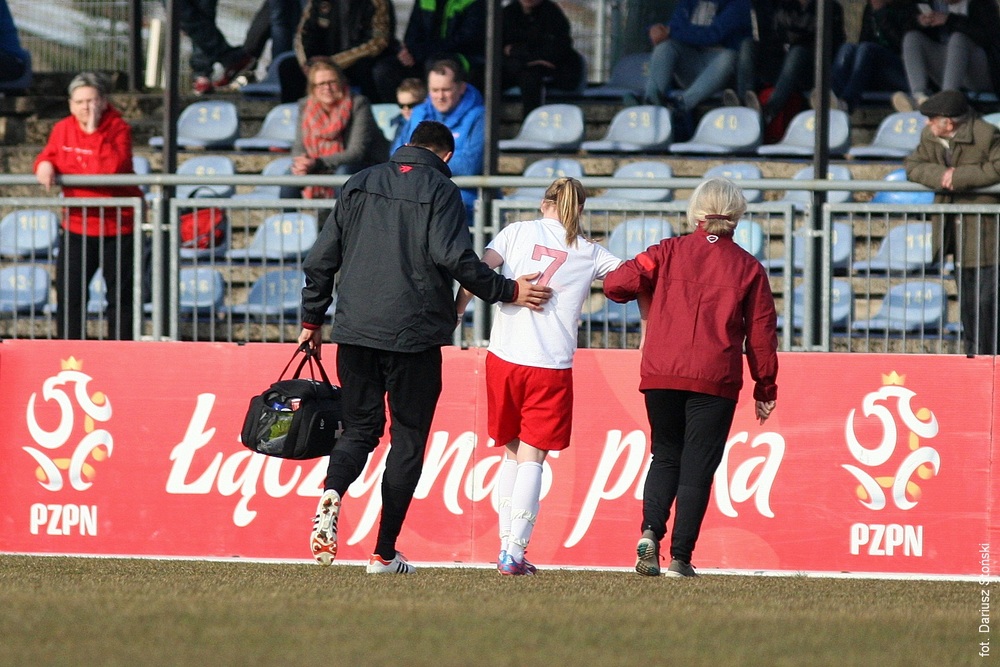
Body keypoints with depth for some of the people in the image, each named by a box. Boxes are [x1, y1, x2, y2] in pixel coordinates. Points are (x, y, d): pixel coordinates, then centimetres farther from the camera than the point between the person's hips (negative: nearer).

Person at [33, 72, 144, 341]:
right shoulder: (62, 129, 1)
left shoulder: (118, 128, -12)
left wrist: (94, 131, -27)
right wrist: (45, 165, -10)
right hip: (77, 226, 4)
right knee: (69, 294, 0)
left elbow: (114, 167, -27)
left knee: (120, 297, 4)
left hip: (118, 229, -4)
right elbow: (48, 155, 13)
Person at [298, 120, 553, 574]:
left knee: (359, 428, 14)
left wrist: (312, 320, 19)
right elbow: (455, 258, -15)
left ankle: (332, 493, -19)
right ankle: (384, 553, 4)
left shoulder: (360, 184, 11)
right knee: (408, 439, 6)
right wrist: (507, 291, -5)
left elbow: (321, 259, 11)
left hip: (355, 332, 4)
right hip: (413, 333, -4)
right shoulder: (439, 190, -2)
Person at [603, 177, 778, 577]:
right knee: (698, 466, 4)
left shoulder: (669, 252, 6)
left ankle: (650, 531, -7)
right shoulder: (748, 268, 5)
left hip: (661, 375, 1)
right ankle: (680, 557, -2)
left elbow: (618, 282, -4)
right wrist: (765, 389, 13)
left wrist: (644, 299, 18)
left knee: (665, 457, 16)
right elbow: (761, 333, 5)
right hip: (715, 380, -1)